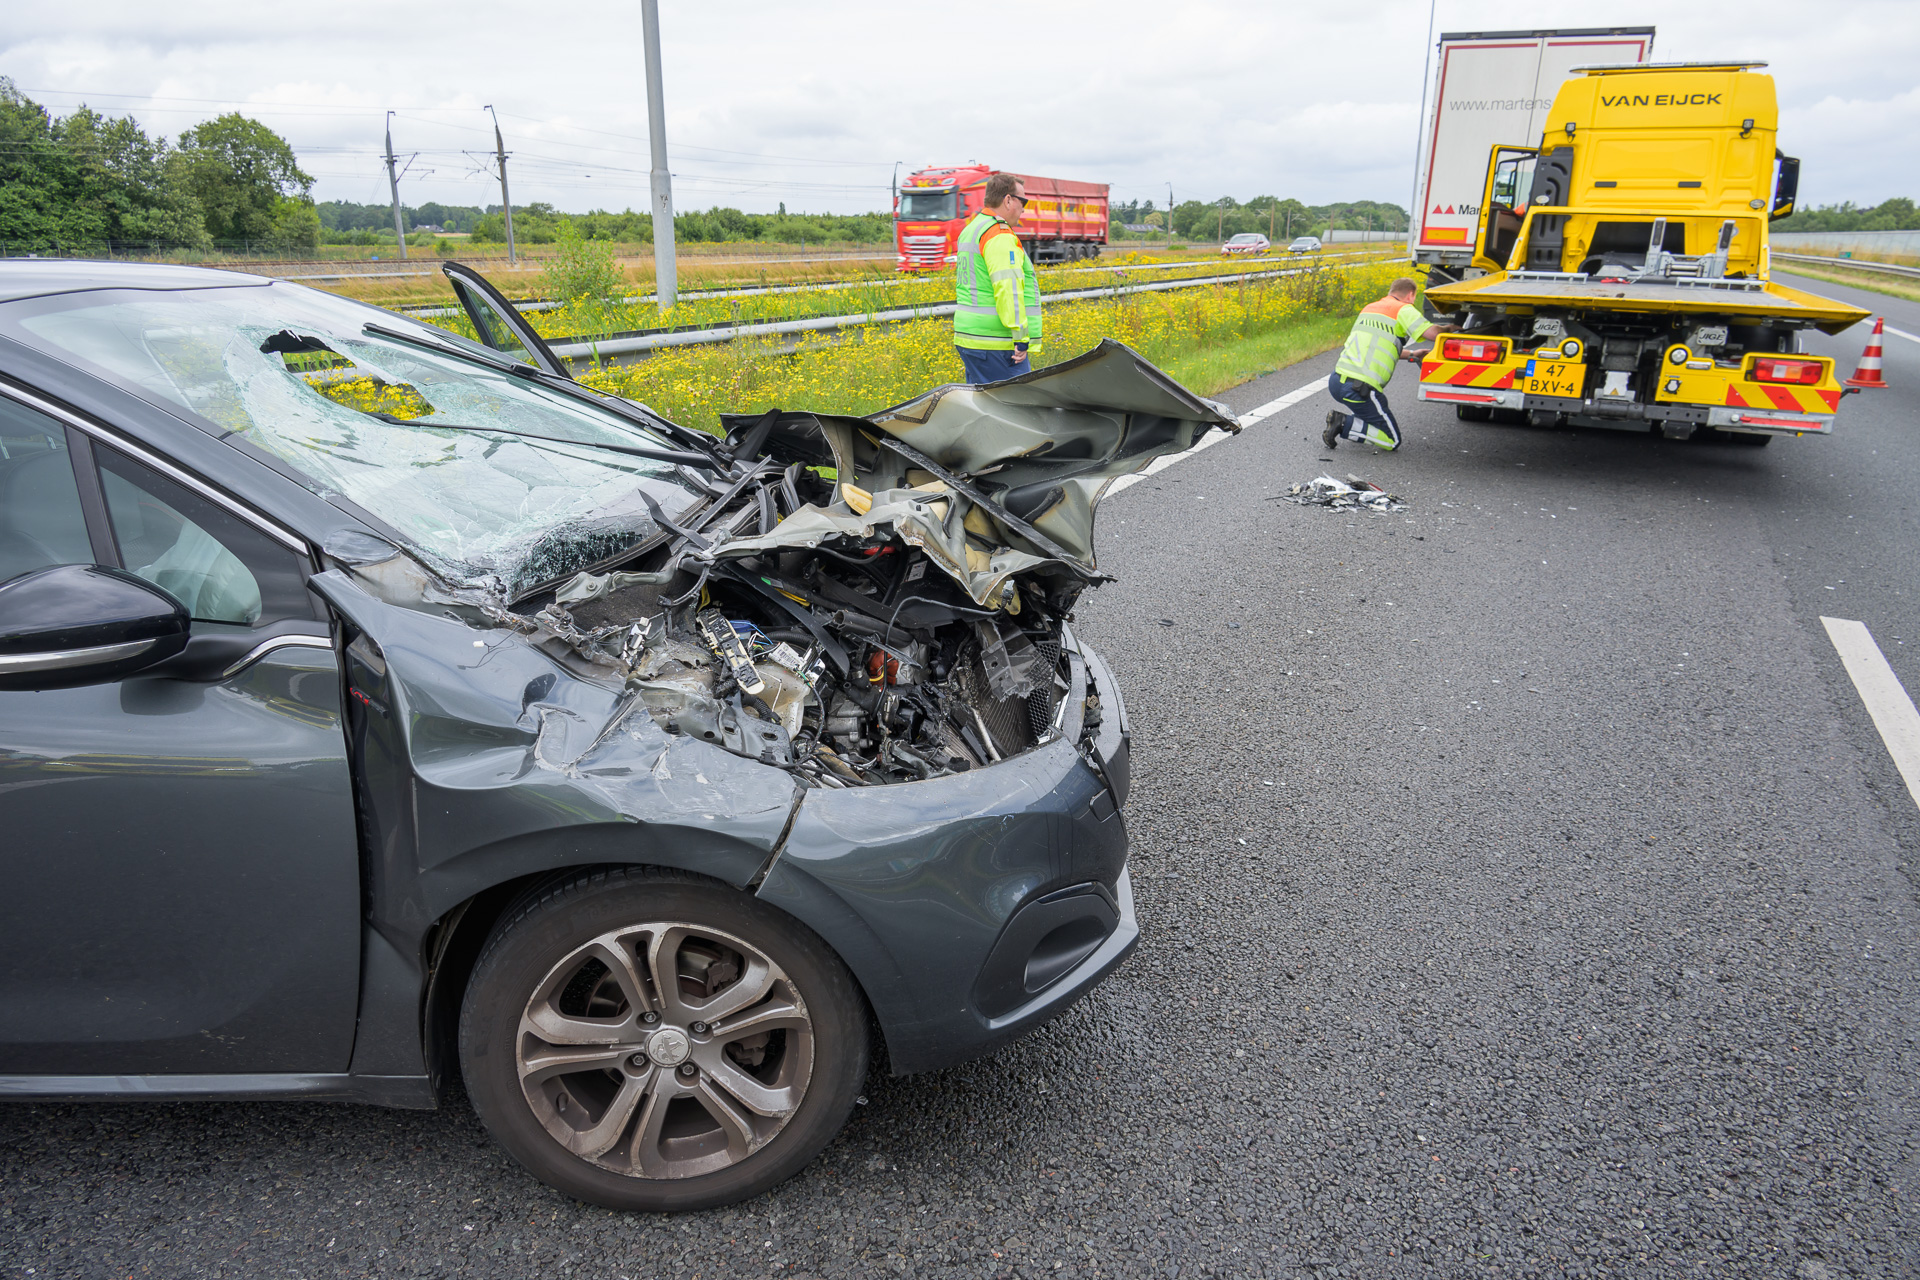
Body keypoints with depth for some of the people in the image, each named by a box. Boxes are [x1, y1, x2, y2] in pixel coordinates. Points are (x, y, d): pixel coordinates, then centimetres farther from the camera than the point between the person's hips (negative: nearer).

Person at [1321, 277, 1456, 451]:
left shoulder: (1369, 308, 23)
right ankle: (1344, 424, -11)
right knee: (1393, 441, 3)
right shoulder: (1403, 309, 1)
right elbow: (1432, 332, -11)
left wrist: (1411, 355, 44)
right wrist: (1450, 328, 11)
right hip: (1359, 389, -8)